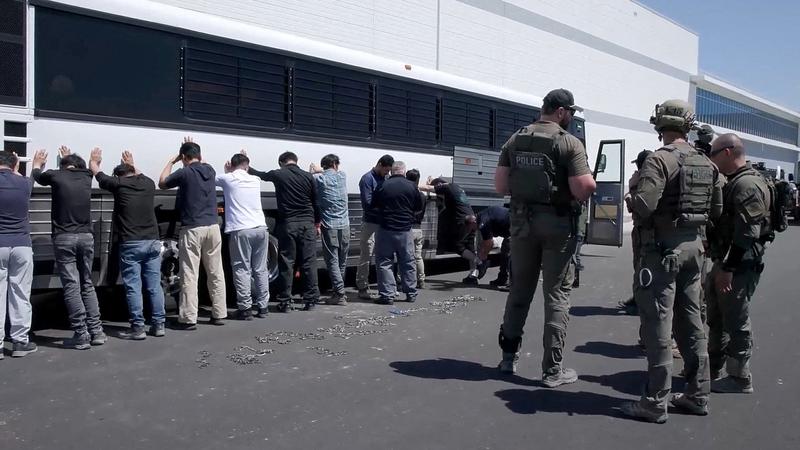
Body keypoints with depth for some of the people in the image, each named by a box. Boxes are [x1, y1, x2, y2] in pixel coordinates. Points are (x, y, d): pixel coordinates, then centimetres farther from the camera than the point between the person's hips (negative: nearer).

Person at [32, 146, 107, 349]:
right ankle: (96, 331, 10)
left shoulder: (56, 176, 0)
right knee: (87, 285, 13)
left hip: (64, 238, -4)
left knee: (71, 287, -3)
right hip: (86, 237, 4)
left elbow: (37, 176, 24)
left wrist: (37, 164, 45)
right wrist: (70, 157, 54)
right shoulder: (85, 177, 9)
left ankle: (81, 335, -5)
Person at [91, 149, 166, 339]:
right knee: (154, 286, 8)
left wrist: (93, 160, 36)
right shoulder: (148, 183, 9)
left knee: (133, 287, -1)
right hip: (152, 241, 5)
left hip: (131, 244, -5)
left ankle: (138, 328, 0)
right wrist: (132, 165, 52)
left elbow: (97, 173, 16)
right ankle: (158, 324, 12)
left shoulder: (119, 184, -2)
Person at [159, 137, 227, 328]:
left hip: (192, 229, -5)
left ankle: (188, 319, -2)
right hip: (212, 227, 5)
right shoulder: (210, 170, 9)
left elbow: (162, 183, 11)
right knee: (216, 273, 10)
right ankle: (219, 314, 15)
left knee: (190, 276, -3)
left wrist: (171, 161, 18)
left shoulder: (184, 173, -7)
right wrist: (194, 148, 37)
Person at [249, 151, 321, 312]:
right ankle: (310, 300, 7)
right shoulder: (308, 176, 5)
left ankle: (285, 302, 6)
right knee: (309, 262, 5)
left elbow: (259, 174, 19)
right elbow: (316, 203, 9)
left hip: (287, 223, -1)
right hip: (307, 223, 2)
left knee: (286, 263, 3)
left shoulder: (278, 175, 1)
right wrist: (317, 224, 18)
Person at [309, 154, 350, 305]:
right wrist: (319, 171, 28)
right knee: (342, 261, 14)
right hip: (344, 225, 4)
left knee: (332, 261, -1)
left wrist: (312, 171, 16)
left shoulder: (319, 178, -5)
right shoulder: (342, 176, 7)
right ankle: (340, 291, 25)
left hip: (329, 226, -4)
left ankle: (340, 294, -5)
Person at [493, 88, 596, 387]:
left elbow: (500, 186, 1)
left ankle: (509, 356, 24)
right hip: (557, 223, -5)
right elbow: (585, 189, -19)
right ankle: (553, 369, 7)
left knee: (520, 289, 16)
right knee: (557, 294, 3)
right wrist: (589, 181, 3)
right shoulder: (569, 143, -11)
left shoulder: (515, 140, 5)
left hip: (522, 221, 5)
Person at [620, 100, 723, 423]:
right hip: (694, 247, 7)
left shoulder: (659, 160, -14)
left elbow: (644, 205, -24)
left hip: (663, 248, -7)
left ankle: (656, 402, 3)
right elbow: (717, 210, 11)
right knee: (691, 321, 16)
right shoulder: (707, 165, 9)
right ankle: (697, 394, 25)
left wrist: (630, 199, -4)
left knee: (658, 324, -2)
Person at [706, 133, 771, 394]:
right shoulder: (734, 183, 15)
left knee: (736, 321, -1)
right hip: (726, 262, 10)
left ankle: (739, 378, 11)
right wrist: (720, 264, 18)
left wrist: (728, 268, -24)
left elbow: (747, 233, -24)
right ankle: (713, 369, 31)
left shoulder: (747, 185, -18)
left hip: (740, 266, -10)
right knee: (716, 316, 18)